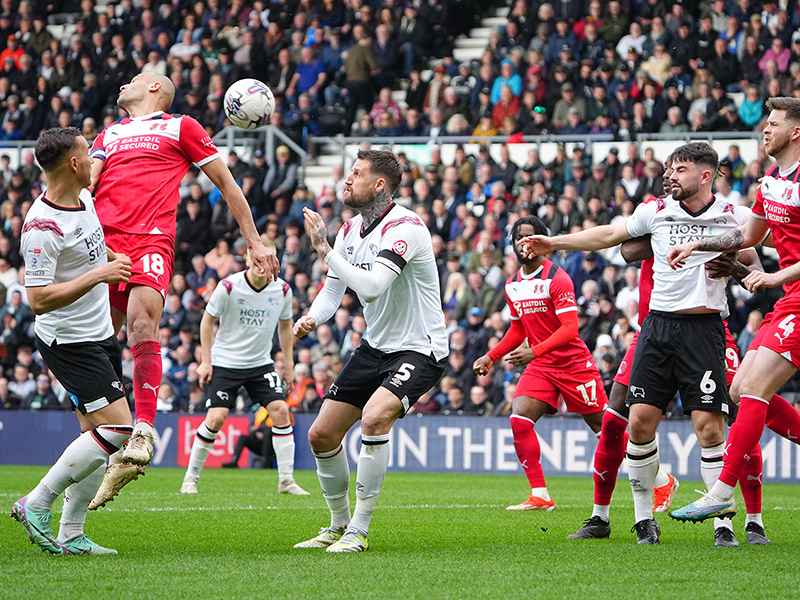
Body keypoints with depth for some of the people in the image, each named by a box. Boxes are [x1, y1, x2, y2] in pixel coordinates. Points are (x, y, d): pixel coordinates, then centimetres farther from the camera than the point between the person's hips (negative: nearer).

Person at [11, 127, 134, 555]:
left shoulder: (84, 199, 5)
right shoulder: (42, 227, -23)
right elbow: (39, 299, -25)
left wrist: (114, 258, 11)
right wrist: (98, 275, -28)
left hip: (101, 335, 9)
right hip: (69, 342, -9)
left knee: (96, 435, 6)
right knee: (117, 428, -16)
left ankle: (71, 535, 11)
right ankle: (36, 504, -6)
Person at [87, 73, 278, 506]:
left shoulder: (181, 127, 16)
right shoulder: (109, 134, 29)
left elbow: (226, 183, 19)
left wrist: (254, 242, 16)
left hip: (151, 239, -5)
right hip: (102, 239, 5)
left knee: (141, 321, -28)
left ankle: (142, 435, -33)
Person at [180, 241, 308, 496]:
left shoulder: (282, 290, -5)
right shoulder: (229, 287, -16)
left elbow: (285, 326, 12)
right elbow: (208, 320, -3)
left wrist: (288, 364, 11)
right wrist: (206, 361, -5)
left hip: (262, 362, 3)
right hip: (225, 362, -3)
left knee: (280, 409, -12)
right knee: (216, 417, -13)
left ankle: (286, 480, -4)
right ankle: (191, 478, 4)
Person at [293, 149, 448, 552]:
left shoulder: (404, 227, -22)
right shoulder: (351, 229, 4)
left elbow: (371, 287, -34)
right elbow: (334, 289, 8)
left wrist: (325, 250, -30)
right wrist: (311, 318, -14)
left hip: (419, 349, -9)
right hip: (375, 347, 9)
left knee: (375, 417, -32)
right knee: (321, 436, 6)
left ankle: (359, 531, -22)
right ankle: (339, 525, 26)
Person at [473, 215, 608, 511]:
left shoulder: (557, 279, -14)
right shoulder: (512, 285, 9)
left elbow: (570, 328, -21)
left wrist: (534, 352, -31)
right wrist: (491, 356, 13)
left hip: (574, 362, -6)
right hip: (540, 367, 6)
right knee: (519, 420, -16)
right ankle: (540, 495, -12)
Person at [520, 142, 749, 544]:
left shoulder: (734, 217, 2)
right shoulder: (656, 211, 8)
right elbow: (609, 235, 17)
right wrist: (555, 243, 17)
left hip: (704, 329, -3)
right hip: (658, 325, 3)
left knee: (708, 425, -12)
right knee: (640, 420, -3)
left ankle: (723, 520, -4)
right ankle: (644, 518, 10)